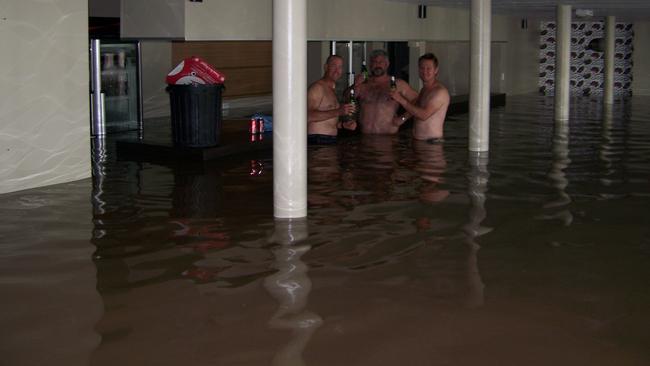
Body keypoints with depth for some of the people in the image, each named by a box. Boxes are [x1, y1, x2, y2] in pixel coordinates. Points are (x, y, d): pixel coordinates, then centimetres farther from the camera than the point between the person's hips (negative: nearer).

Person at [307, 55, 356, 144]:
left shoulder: (331, 90, 22)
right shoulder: (317, 87, -7)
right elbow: (309, 116, -22)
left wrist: (343, 125, 12)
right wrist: (338, 112, -24)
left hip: (331, 140, 8)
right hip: (318, 140, -8)